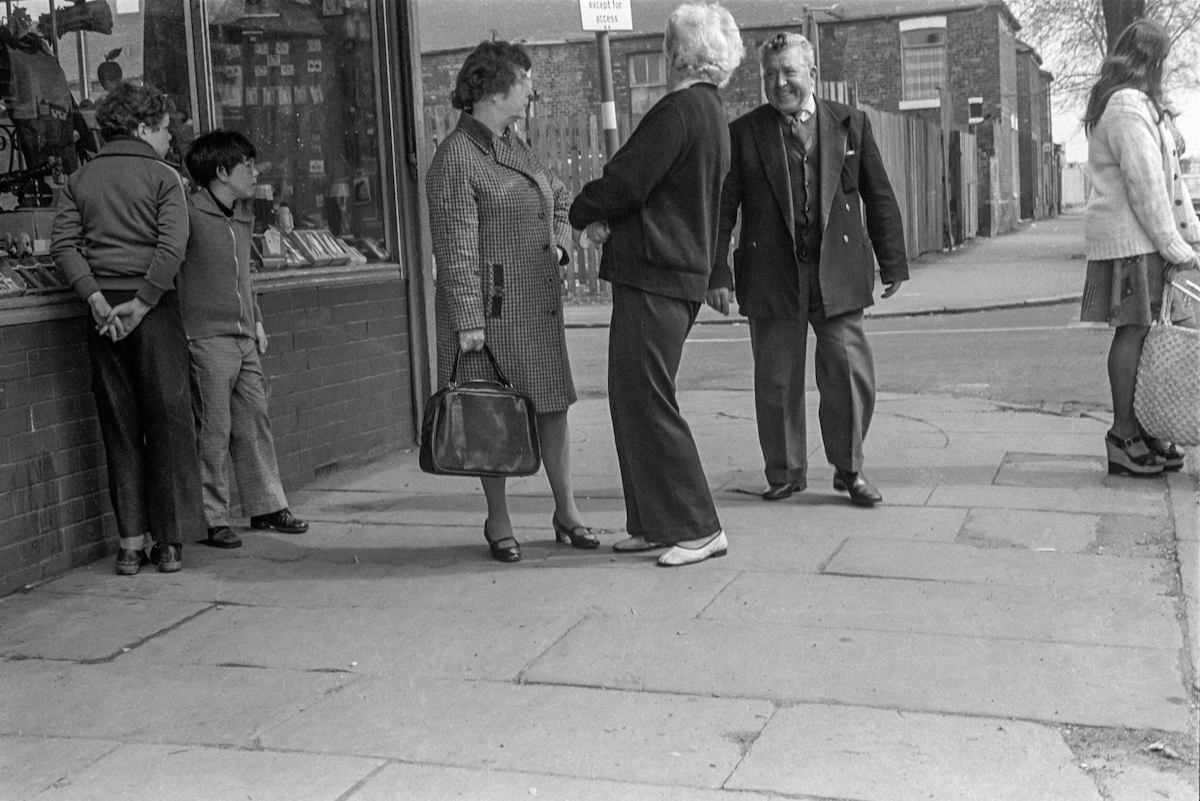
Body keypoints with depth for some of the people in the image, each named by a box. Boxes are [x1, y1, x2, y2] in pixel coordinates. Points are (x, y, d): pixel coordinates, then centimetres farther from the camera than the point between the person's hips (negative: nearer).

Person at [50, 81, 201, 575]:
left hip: (103, 312, 4)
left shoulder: (80, 180, 11)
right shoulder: (162, 177, 0)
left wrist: (97, 299, -6)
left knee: (119, 429, 8)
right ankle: (169, 542, 7)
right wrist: (141, 303, -12)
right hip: (155, 310, -3)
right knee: (168, 423, 5)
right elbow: (172, 247, -14)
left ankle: (130, 543, 10)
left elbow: (63, 245, 0)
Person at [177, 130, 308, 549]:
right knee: (214, 430, -3)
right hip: (208, 340, -8)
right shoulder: (190, 214, -12)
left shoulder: (244, 216, 15)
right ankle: (214, 520, 6)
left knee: (255, 421, 11)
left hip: (243, 339, 8)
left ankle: (267, 506, 22)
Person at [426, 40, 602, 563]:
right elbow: (455, 246, -16)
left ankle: (566, 510, 19)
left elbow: (558, 198, 30)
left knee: (552, 404, 8)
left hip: (538, 303, 8)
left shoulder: (514, 147, 15)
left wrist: (558, 244, 11)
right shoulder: (455, 157, -11)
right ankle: (498, 521, 14)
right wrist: (467, 320, -20)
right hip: (490, 306, -7)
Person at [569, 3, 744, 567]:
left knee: (646, 404, -5)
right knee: (634, 402, 15)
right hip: (684, 271, 10)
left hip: (653, 275, -10)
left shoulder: (680, 110, -15)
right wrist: (609, 223, 7)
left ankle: (699, 528, 0)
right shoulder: (712, 116, 18)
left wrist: (582, 214, 5)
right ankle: (655, 523, 21)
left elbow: (623, 181, -15)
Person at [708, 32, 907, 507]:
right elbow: (722, 210, 3)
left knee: (850, 373, -1)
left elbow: (880, 199, 9)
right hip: (771, 279, 0)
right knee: (776, 381, 6)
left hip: (838, 274, 0)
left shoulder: (850, 125, 8)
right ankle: (785, 473, 22)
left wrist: (893, 263, 6)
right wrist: (718, 273, -5)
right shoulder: (743, 134, 4)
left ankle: (849, 468, 17)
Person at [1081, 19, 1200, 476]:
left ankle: (1141, 432, 11)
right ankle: (1123, 438, -2)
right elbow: (1144, 182, -17)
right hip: (1127, 237, -10)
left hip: (1142, 238, 10)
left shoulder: (1140, 103, 22)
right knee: (1133, 331, -7)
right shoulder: (1126, 105, -12)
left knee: (1144, 332, 7)